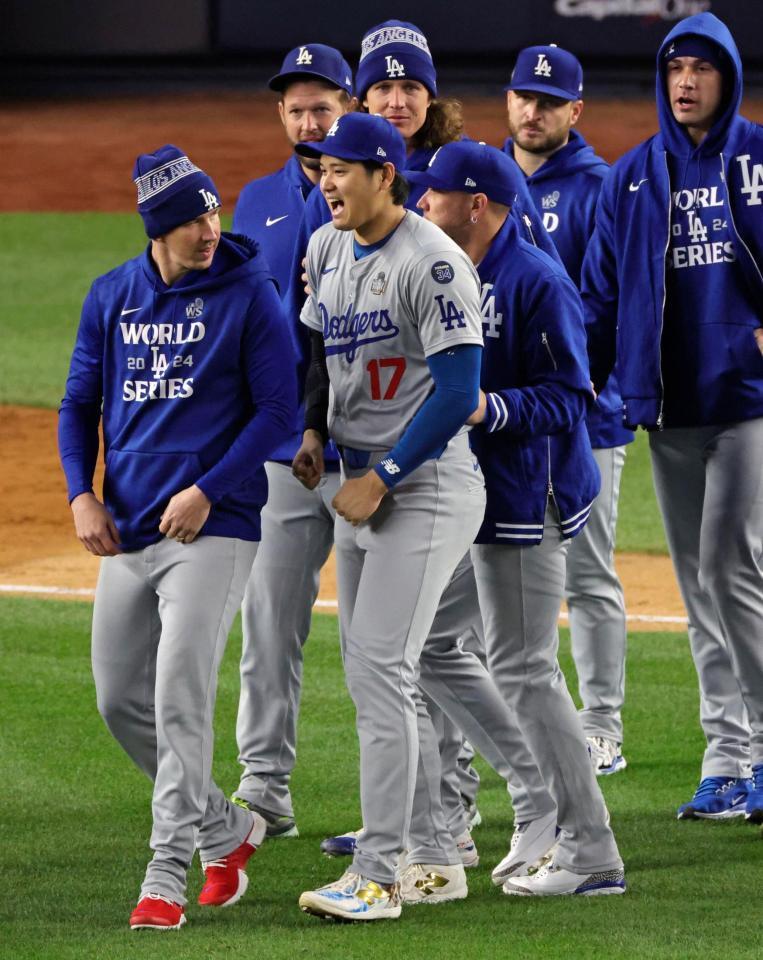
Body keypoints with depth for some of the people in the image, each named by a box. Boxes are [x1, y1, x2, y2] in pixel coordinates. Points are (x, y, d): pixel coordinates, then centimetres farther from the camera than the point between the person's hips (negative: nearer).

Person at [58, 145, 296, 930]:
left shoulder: (248, 295, -6)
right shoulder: (111, 297, 7)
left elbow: (278, 410, -7)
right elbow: (79, 403, 14)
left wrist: (207, 492, -15)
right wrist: (81, 494, 0)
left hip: (214, 524, -6)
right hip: (127, 530, 6)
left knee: (180, 700, -13)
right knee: (120, 701, 9)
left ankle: (166, 877, -9)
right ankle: (227, 830, 27)